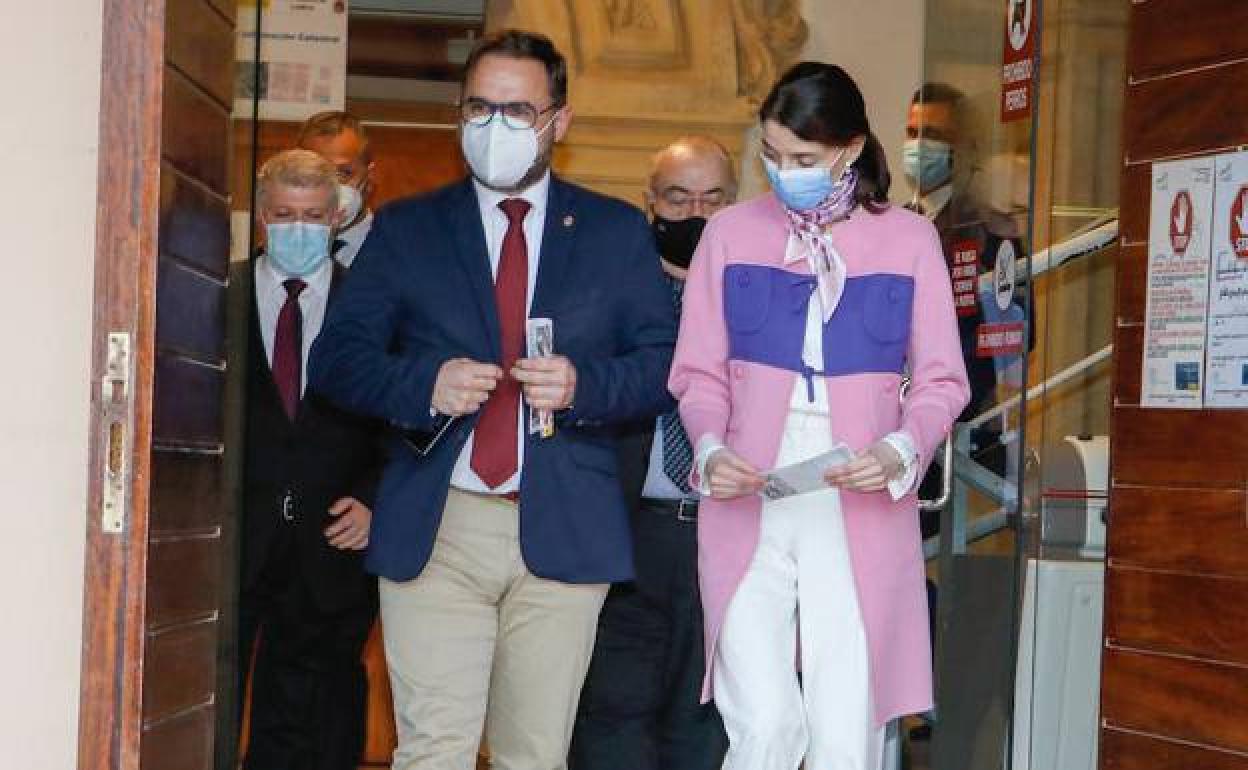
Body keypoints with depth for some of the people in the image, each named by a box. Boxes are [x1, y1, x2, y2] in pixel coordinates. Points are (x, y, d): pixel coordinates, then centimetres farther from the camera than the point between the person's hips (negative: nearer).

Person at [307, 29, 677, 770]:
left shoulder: (619, 232, 10)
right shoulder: (405, 229, 10)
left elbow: (666, 364, 5)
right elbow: (337, 357, 5)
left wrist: (583, 383, -14)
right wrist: (424, 382, -14)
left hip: (566, 533, 1)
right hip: (435, 528, 0)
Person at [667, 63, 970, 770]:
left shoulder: (908, 239, 5)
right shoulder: (732, 234, 7)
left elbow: (942, 381, 5)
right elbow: (699, 374, 9)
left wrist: (900, 452, -14)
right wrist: (710, 450, -10)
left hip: (862, 509, 0)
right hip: (749, 504, 0)